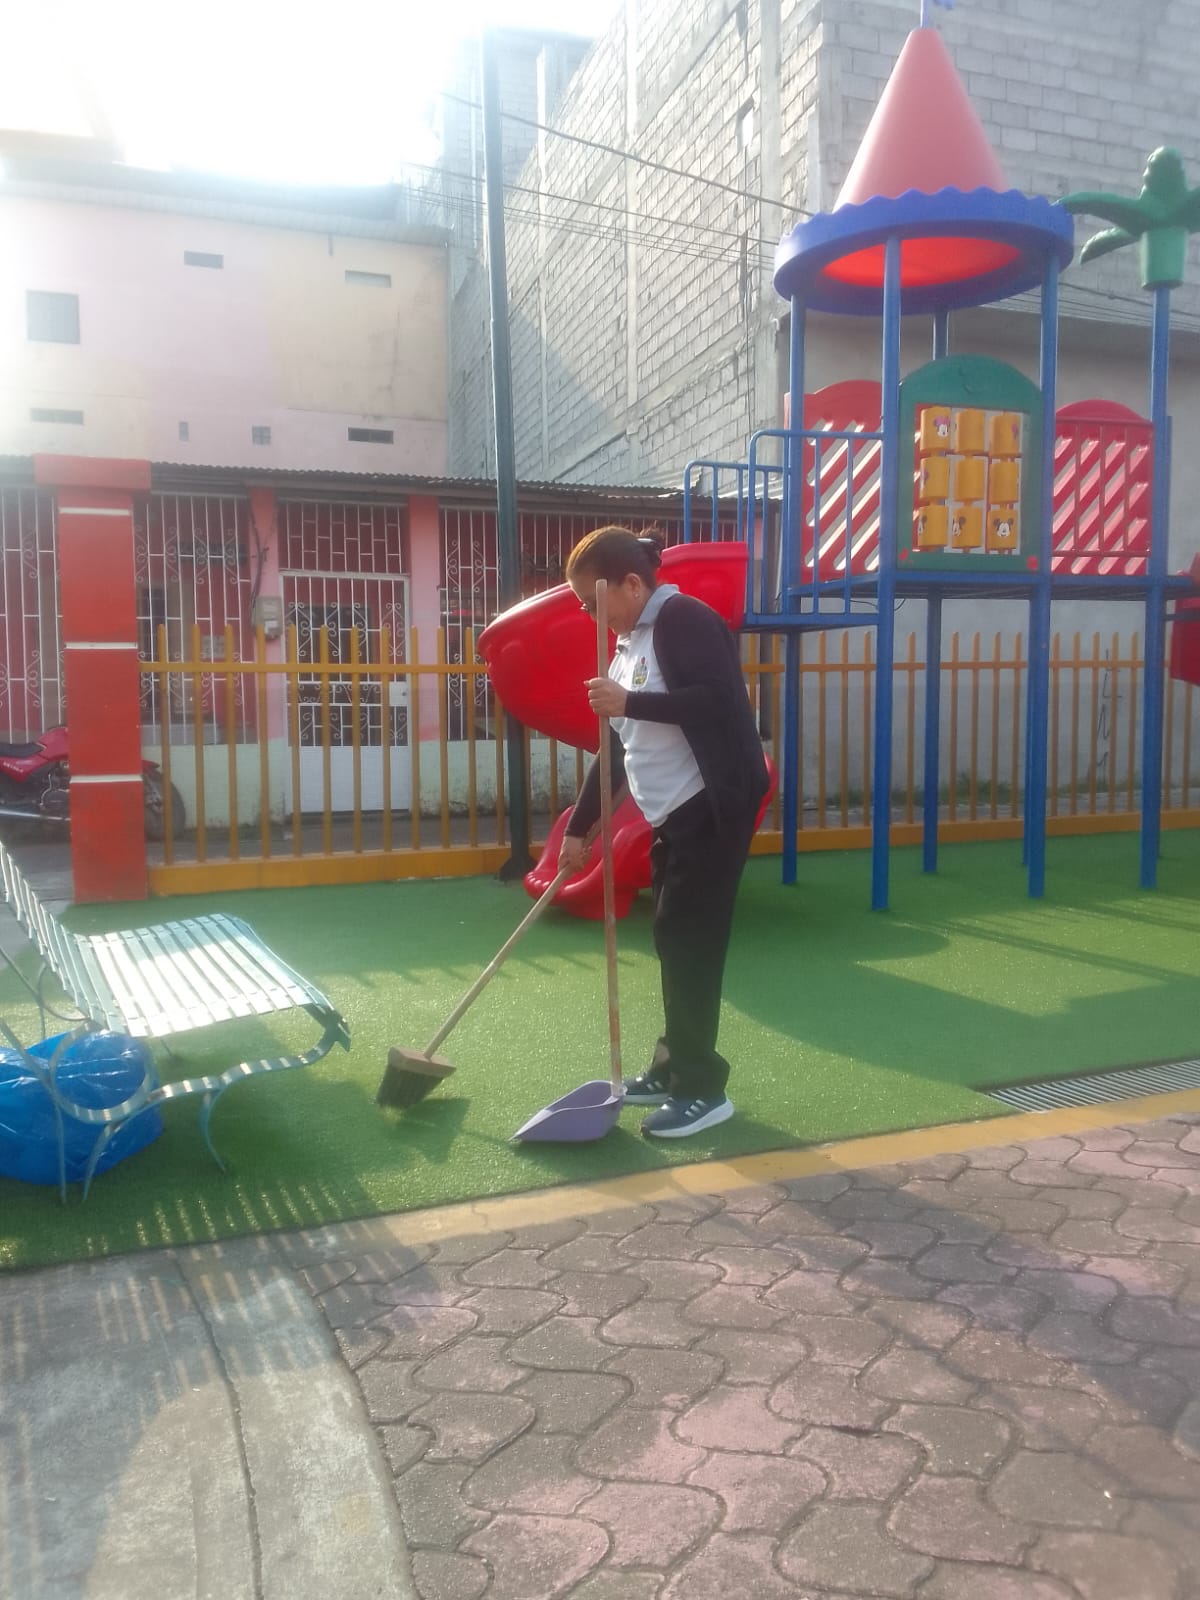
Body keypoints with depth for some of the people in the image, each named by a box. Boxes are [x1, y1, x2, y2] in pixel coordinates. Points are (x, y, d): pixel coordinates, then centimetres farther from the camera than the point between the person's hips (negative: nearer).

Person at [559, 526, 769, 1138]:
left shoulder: (683, 618, -12)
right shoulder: (629, 643, 16)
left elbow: (720, 699, -25)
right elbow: (617, 748, 20)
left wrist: (629, 702, -26)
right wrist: (578, 827, 19)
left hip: (713, 806, -9)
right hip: (673, 813, 9)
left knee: (689, 941, -7)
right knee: (674, 941, 12)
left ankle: (703, 1089, 3)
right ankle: (672, 1069, 24)